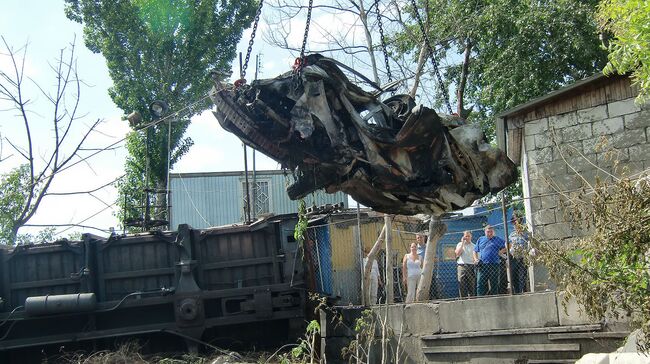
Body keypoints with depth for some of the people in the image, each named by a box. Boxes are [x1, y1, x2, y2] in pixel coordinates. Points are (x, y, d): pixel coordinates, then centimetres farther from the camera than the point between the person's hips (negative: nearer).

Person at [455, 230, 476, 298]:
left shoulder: (473, 246, 14)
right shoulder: (460, 244, 11)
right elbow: (458, 253, -6)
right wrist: (462, 243, -4)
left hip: (471, 266, 1)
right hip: (462, 266, -1)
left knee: (472, 285, -3)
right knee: (462, 285, -4)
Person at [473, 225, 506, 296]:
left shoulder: (498, 240, 10)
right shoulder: (480, 240, 17)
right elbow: (475, 251, 21)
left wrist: (500, 252, -1)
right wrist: (476, 259, 5)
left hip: (494, 265, -1)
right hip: (482, 265, 1)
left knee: (494, 284, 3)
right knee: (480, 284, -6)